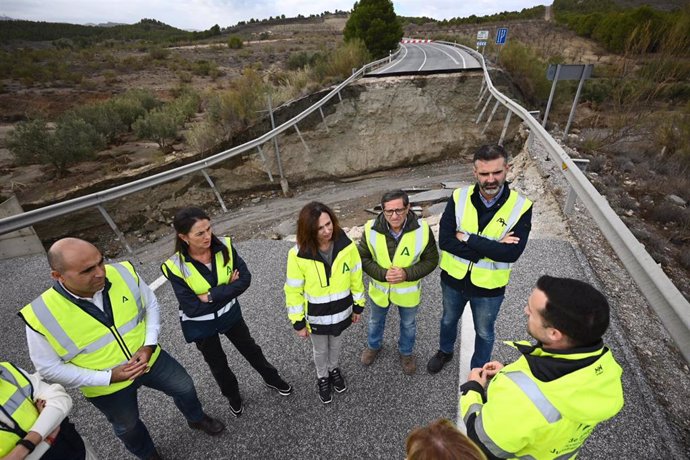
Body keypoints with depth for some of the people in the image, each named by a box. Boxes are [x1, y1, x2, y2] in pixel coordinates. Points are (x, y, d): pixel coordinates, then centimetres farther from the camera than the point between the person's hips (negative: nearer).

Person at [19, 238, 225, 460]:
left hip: (149, 357, 2)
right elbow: (50, 368, -14)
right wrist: (108, 377, -23)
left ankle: (197, 419, 55)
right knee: (128, 427, 25)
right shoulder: (41, 316, -27)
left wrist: (149, 345, -18)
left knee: (185, 387, 21)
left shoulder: (123, 273, -24)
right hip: (106, 386, -1)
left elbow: (150, 305, -7)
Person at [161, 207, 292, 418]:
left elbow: (245, 278, -24)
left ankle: (271, 378, 50)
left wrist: (211, 295, -29)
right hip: (200, 325, -1)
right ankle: (233, 396, 51)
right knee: (217, 363, 22)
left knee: (250, 349, 22)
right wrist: (228, 288, -23)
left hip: (229, 313, 2)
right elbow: (192, 308, -27)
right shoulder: (175, 267, -28)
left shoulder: (224, 246, -22)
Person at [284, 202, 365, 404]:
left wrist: (358, 306, 2)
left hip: (341, 310, 2)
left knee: (336, 344, 29)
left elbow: (356, 277, -7)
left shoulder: (346, 245, -21)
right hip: (315, 316, -2)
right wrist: (298, 322, -9)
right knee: (320, 350, 24)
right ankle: (322, 377, 54)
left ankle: (334, 369, 60)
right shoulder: (298, 255, -27)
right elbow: (293, 291, -15)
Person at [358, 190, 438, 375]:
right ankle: (373, 346, 59)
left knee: (408, 324, 25)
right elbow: (363, 258, -11)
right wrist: (382, 274, -27)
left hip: (408, 291, 0)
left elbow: (431, 260, -13)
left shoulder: (422, 230, -26)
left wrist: (407, 274, -27)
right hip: (379, 288, 1)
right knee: (375, 320, 27)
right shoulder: (371, 229, -25)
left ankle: (406, 352, 56)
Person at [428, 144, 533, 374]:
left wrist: (467, 238, -27)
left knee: (484, 332, 23)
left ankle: (479, 369, 51)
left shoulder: (521, 207, -18)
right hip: (453, 278, 2)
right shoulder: (459, 198, -16)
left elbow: (512, 253, -28)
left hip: (489, 287, -1)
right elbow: (444, 241, -24)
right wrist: (491, 248, -27)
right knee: (448, 320, 27)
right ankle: (445, 351, 58)